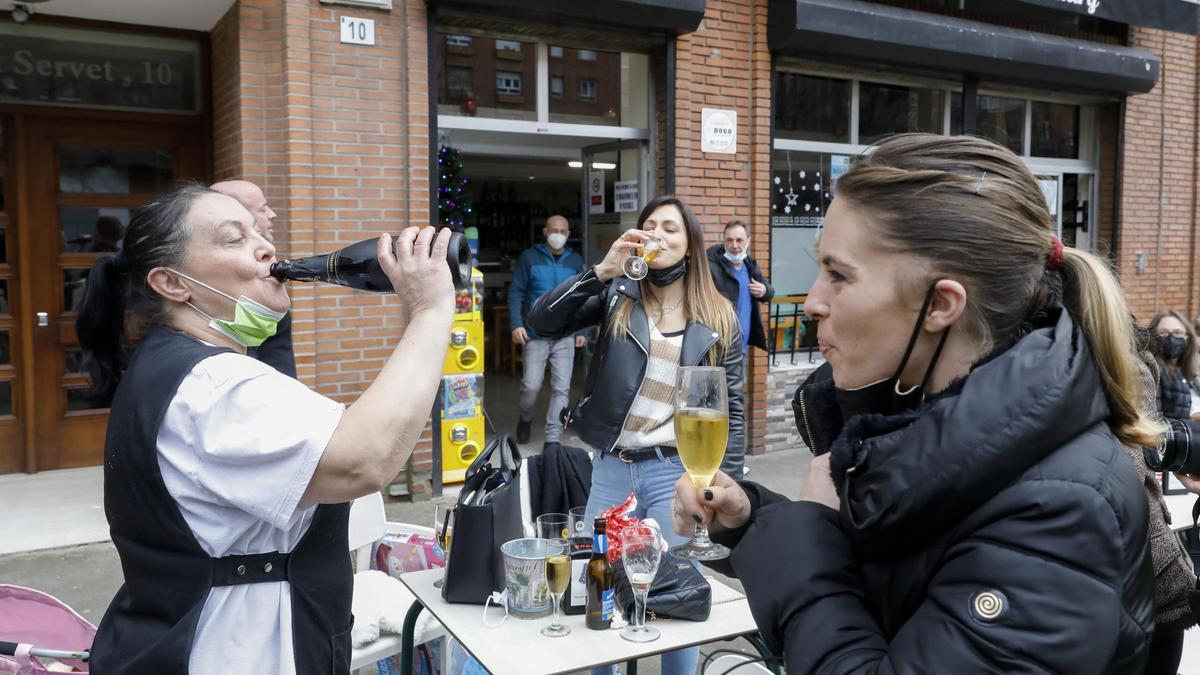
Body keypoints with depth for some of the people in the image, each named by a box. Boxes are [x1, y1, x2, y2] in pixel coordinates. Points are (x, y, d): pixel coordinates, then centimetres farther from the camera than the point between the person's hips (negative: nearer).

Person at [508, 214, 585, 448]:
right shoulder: (529, 257, 1)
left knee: (562, 388, -1)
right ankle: (525, 419, 28)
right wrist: (516, 324, -11)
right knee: (531, 386, -3)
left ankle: (553, 438, 6)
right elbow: (516, 292, -1)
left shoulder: (575, 261, 10)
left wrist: (581, 329, 8)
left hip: (565, 336, 2)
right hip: (535, 335, -2)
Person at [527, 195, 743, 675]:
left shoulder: (719, 320, 0)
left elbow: (730, 408, 2)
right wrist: (604, 269, -17)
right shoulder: (617, 296, 1)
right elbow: (541, 322, -11)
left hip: (676, 472, -1)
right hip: (610, 469, 2)